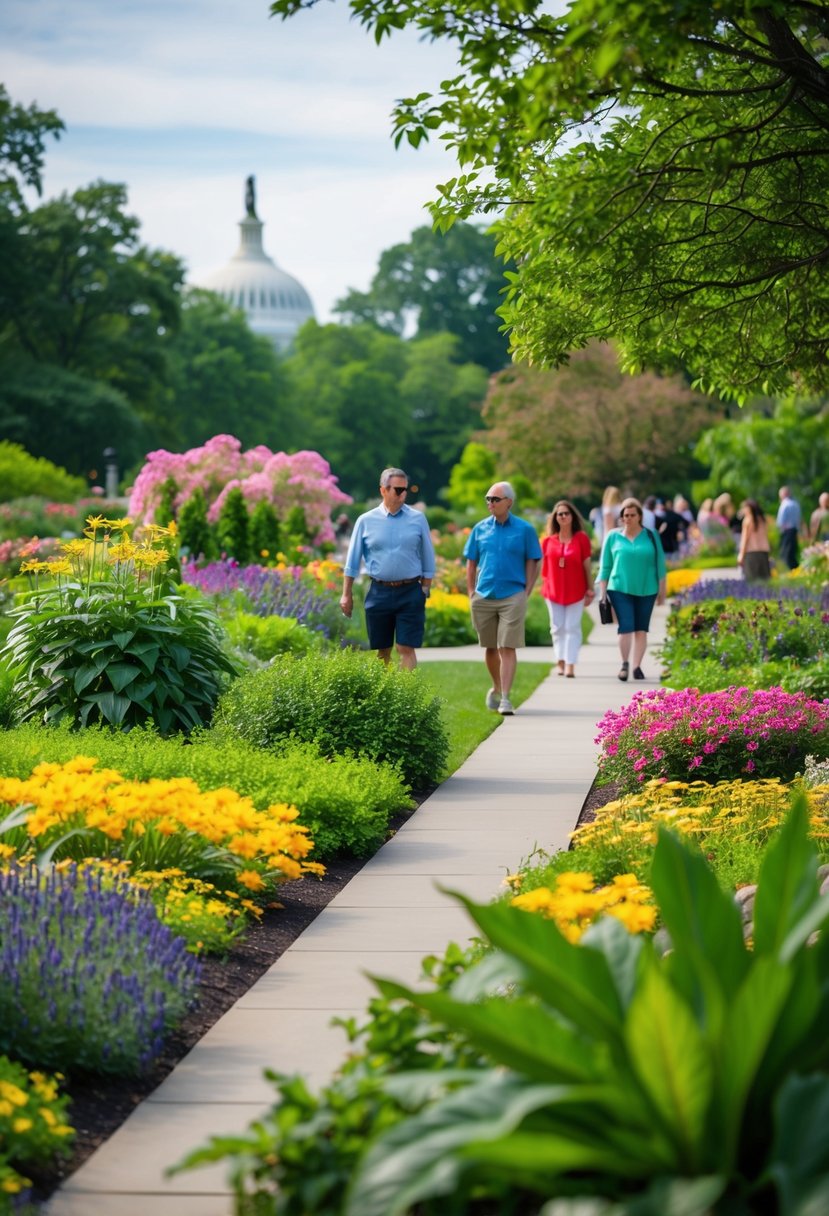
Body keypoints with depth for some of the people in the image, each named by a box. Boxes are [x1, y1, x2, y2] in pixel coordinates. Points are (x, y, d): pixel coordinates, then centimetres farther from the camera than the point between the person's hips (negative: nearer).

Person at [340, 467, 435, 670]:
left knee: (406, 649, -8)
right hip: (379, 592, 1)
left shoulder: (418, 519, 3)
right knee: (382, 650, 9)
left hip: (410, 593, -1)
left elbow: (428, 559, 9)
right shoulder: (366, 521, 3)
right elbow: (352, 561, 8)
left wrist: (425, 589, 5)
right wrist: (347, 594, 6)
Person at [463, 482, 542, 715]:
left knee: (507, 648, -8)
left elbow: (533, 563, 3)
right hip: (484, 597, 3)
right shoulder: (480, 529, 6)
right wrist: (471, 593, 6)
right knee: (490, 648, 14)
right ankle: (496, 687, 35)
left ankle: (505, 698, -9)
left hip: (512, 597, -3)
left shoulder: (524, 529, -1)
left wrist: (526, 593, -4)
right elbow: (471, 563, 12)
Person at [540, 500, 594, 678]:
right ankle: (560, 662, 13)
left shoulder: (581, 538, -3)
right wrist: (544, 585, 4)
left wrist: (590, 589, -2)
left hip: (575, 590, -2)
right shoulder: (548, 540, 2)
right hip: (553, 590, 2)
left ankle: (570, 665, -7)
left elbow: (587, 565, -1)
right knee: (557, 627, 6)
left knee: (572, 627, -4)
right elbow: (543, 565, 8)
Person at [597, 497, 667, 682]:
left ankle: (637, 666, 11)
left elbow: (659, 564, 8)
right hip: (620, 589, -1)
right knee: (626, 627, -10)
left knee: (641, 629, 4)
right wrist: (602, 591, 3)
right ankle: (624, 664, 3)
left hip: (646, 590, 1)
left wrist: (662, 590, 7)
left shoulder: (651, 536, 5)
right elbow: (605, 566, 7)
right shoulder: (613, 537, 4)